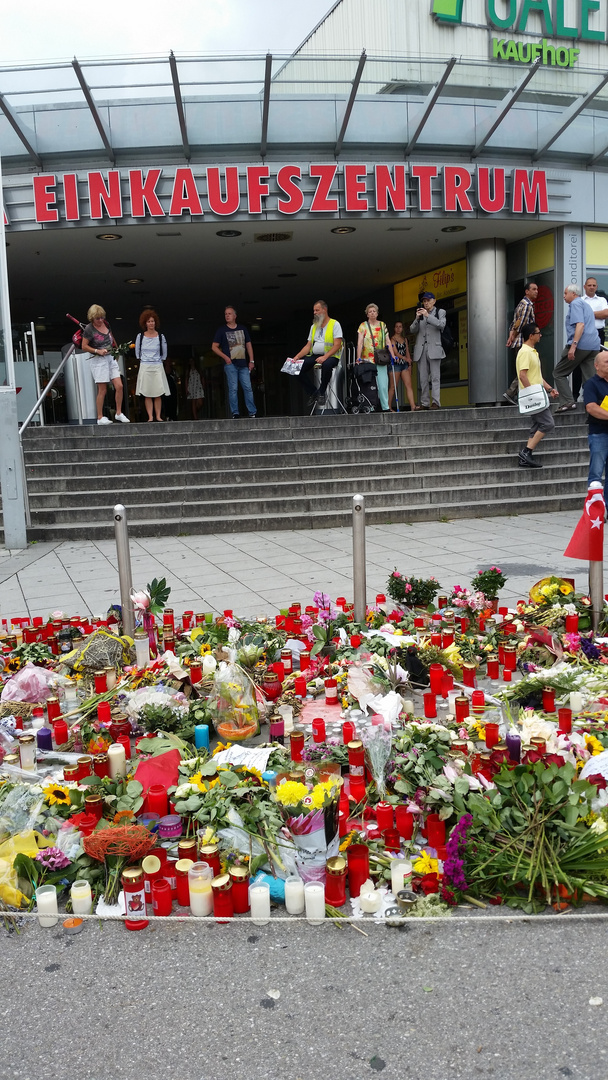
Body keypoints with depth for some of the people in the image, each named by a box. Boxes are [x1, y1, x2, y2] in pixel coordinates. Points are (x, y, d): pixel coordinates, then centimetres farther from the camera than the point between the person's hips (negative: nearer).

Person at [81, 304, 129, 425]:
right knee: (102, 390, -4)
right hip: (99, 361, -6)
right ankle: (100, 417, 5)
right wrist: (97, 351, -18)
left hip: (111, 358, 6)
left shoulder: (106, 324, 8)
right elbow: (84, 347, -7)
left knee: (119, 386, -2)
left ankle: (119, 413, 11)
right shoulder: (89, 329, -9)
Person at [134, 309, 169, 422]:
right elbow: (137, 353, 15)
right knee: (147, 394, -4)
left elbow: (164, 353, 14)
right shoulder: (140, 337, 4)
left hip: (158, 367, 0)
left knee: (158, 394, -4)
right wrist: (143, 361, 14)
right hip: (145, 366, 0)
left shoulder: (161, 337, 4)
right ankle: (150, 417, -3)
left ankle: (158, 416, 0)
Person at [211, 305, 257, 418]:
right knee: (233, 389, -6)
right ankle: (234, 413, -3)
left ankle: (252, 412, 1)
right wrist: (225, 357, -8)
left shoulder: (243, 329, 15)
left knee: (248, 388, -2)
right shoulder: (222, 330, 6)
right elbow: (214, 347, 5)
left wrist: (251, 361, 8)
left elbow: (248, 345, 17)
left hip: (243, 364, 2)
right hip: (230, 364, -2)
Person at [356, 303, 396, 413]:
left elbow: (388, 341, 11)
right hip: (368, 360, -2)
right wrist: (358, 357, -14)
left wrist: (393, 355, 2)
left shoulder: (383, 325, 13)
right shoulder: (363, 326, 5)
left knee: (383, 384, -4)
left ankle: (385, 407, -1)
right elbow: (360, 342, -3)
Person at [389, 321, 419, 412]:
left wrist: (409, 364, 10)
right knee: (393, 387, -3)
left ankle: (413, 406, -17)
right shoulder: (392, 339, -1)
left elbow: (407, 353, 18)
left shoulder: (405, 339, 19)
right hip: (395, 364, -6)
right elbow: (395, 352, -11)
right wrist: (405, 359, -21)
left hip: (404, 365, 6)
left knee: (409, 385, -7)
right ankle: (389, 407, 4)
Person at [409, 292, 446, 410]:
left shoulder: (440, 312, 10)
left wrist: (428, 316, -14)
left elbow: (441, 325, -9)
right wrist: (417, 318, -8)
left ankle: (435, 402, -13)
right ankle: (424, 403, 3)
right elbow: (412, 330, 8)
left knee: (435, 377, -10)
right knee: (423, 378, 2)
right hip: (421, 349, 3)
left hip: (434, 348, -3)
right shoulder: (420, 313, 18)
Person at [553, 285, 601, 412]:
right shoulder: (586, 305, 26)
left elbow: (580, 324, -18)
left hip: (581, 345, -9)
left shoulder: (575, 304, -4)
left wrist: (573, 345, -25)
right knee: (590, 378, 6)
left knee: (558, 373, -1)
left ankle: (568, 402, -11)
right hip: (594, 346, 9)